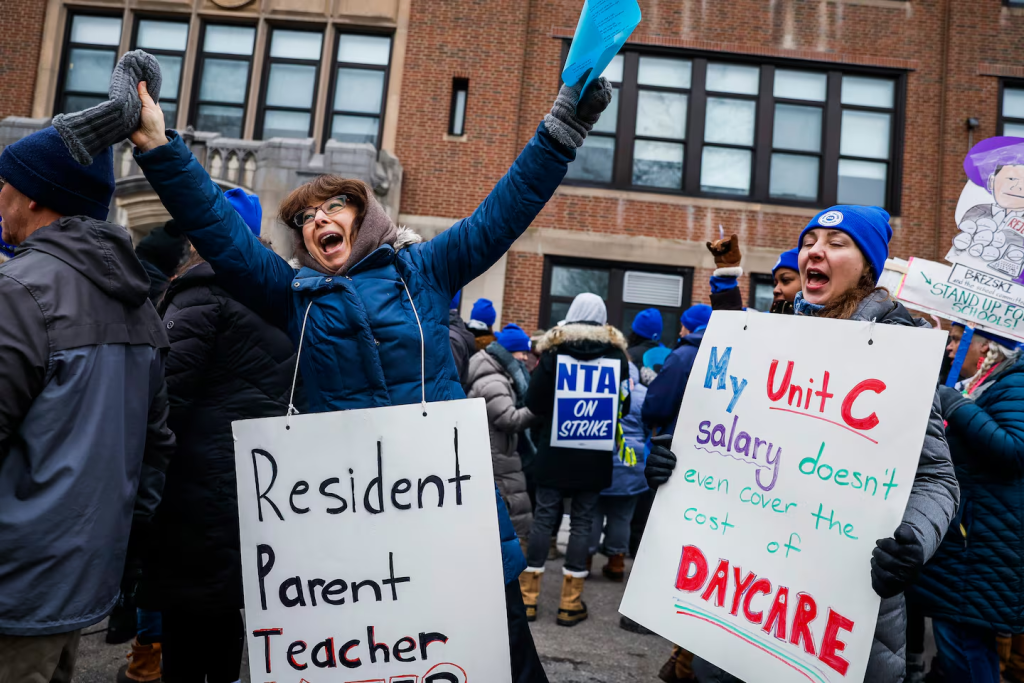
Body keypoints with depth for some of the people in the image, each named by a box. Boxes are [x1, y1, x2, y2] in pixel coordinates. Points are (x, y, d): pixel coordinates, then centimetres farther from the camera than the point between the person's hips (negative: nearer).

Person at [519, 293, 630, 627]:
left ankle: (528, 595, 14)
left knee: (544, 517, 7)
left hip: (554, 449, 0)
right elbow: (624, 405, 2)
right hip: (594, 453, 0)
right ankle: (570, 602, 11)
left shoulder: (554, 348, -5)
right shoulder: (616, 353, -2)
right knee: (582, 521, 7)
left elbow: (534, 401, -7)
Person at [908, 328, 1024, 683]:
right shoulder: (974, 385, 14)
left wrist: (956, 406, -23)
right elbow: (957, 445, 23)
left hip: (978, 538, -9)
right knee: (971, 636, 20)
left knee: (960, 636, -6)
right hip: (961, 530, 9)